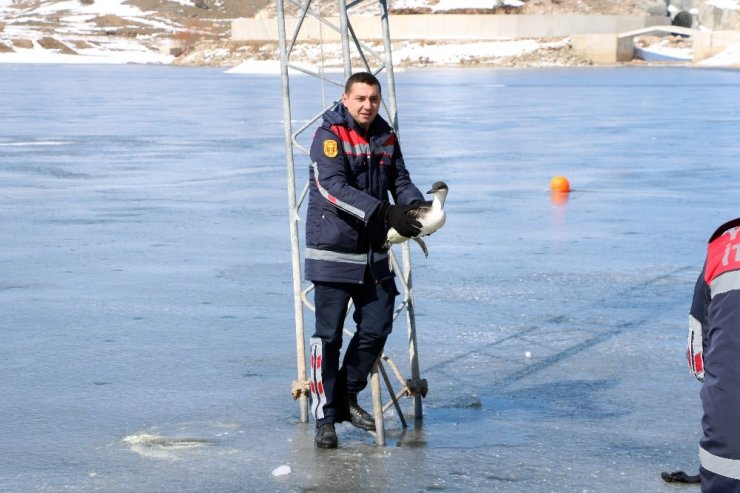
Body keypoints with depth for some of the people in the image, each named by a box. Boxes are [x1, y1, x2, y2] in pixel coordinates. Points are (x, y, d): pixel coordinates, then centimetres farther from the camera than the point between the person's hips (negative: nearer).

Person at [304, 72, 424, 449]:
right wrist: (385, 212, -32)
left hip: (373, 252, 7)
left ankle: (347, 396, 26)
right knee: (328, 334, -3)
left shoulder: (385, 137, 11)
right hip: (333, 250, -7)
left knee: (376, 327, 8)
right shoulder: (329, 136, -11)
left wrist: (415, 204, -17)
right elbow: (335, 188, -23)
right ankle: (325, 416, 5)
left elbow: (400, 180, 8)